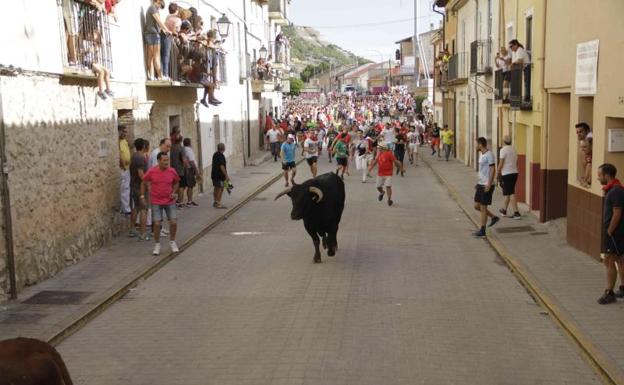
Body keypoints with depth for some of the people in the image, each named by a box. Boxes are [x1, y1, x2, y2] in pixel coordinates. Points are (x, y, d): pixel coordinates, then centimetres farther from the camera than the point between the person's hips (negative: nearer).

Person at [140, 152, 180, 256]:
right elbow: (143, 183, 4)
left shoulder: (172, 171, -6)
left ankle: (172, 242, 20)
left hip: (170, 201, 2)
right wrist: (142, 196, -1)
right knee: (157, 223, -6)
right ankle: (157, 244, 14)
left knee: (173, 222, -4)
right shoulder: (151, 171, -10)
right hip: (156, 202, -1)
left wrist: (173, 192, -2)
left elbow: (176, 183, 13)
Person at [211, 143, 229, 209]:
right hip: (219, 175, -10)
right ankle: (218, 203, -6)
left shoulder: (215, 154, 13)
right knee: (220, 189, -6)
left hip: (214, 174, 10)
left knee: (216, 189, 16)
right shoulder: (221, 156, -17)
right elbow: (221, 166, -23)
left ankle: (216, 202, 24)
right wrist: (226, 175, -22)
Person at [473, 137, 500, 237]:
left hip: (487, 186, -9)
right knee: (477, 206, 10)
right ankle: (494, 217, 25)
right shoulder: (481, 154, 13)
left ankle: (482, 230, 5)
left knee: (483, 207, -3)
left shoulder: (489, 155, -15)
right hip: (481, 185, 9)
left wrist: (489, 184, -22)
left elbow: (493, 170, -18)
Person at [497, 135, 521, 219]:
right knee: (508, 192, 18)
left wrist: (498, 174, -2)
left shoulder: (503, 150, -10)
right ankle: (504, 210, 28)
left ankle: (516, 213, -11)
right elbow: (516, 163, 16)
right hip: (514, 173, 7)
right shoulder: (514, 150, 13)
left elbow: (501, 164, -13)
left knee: (511, 194, -7)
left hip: (506, 174, -7)